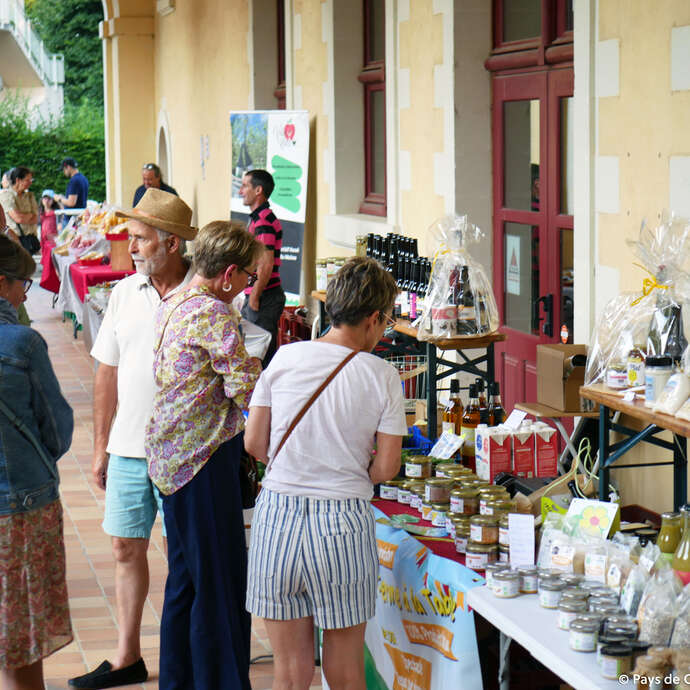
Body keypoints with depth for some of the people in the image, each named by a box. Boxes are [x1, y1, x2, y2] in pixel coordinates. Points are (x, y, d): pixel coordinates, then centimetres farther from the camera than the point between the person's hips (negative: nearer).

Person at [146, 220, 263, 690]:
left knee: (185, 578, 17)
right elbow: (247, 386, -18)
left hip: (171, 457, 10)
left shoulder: (174, 303, 12)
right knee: (219, 583, -2)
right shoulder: (214, 314, -18)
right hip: (205, 458, -10)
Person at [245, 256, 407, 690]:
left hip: (278, 516, 2)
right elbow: (387, 467, -4)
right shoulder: (381, 375, -5)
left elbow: (254, 444, 4)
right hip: (344, 521, -2)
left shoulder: (286, 358, 1)